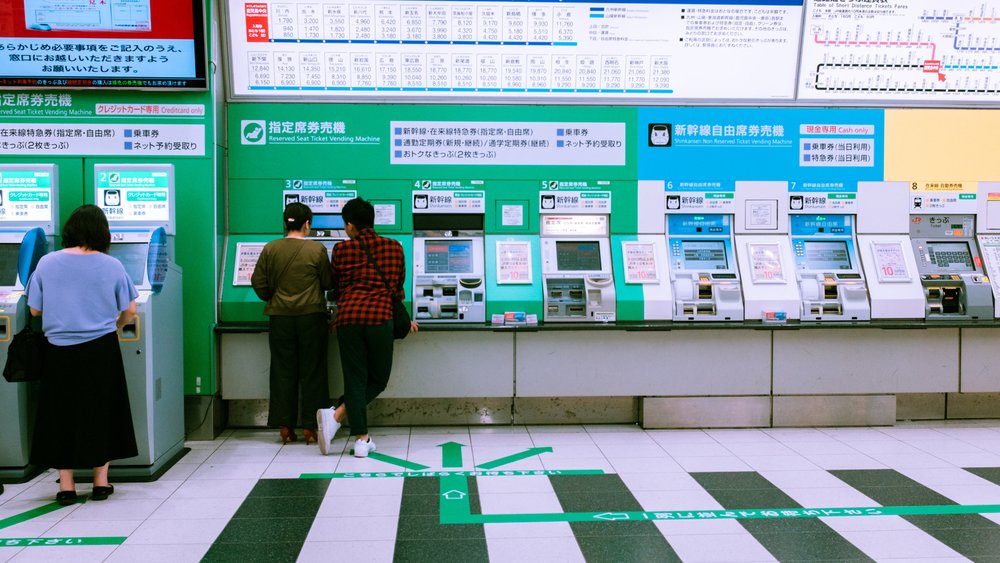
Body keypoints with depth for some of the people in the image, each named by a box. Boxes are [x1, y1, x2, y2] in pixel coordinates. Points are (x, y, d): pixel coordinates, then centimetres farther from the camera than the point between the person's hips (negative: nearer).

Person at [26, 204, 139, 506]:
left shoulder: (47, 263, -5)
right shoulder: (111, 266, -7)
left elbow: (35, 310, 2)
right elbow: (129, 311, -1)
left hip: (59, 350, 1)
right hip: (100, 349, 0)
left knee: (61, 414, 11)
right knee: (101, 412, 13)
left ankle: (66, 486, 15)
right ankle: (101, 481, 18)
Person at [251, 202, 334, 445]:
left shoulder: (270, 249, -1)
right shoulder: (317, 249, -7)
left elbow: (259, 284, 3)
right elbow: (328, 283, -1)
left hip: (280, 317, 2)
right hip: (312, 316, -2)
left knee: (283, 372, 9)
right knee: (311, 372, 6)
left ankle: (285, 427, 11)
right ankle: (310, 427, 8)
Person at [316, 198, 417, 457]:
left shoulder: (341, 249, 8)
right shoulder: (394, 247, 11)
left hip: (348, 318, 1)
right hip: (380, 318, -1)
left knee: (355, 378, 7)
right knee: (378, 378, 12)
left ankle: (362, 439, 3)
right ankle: (336, 415, -3)